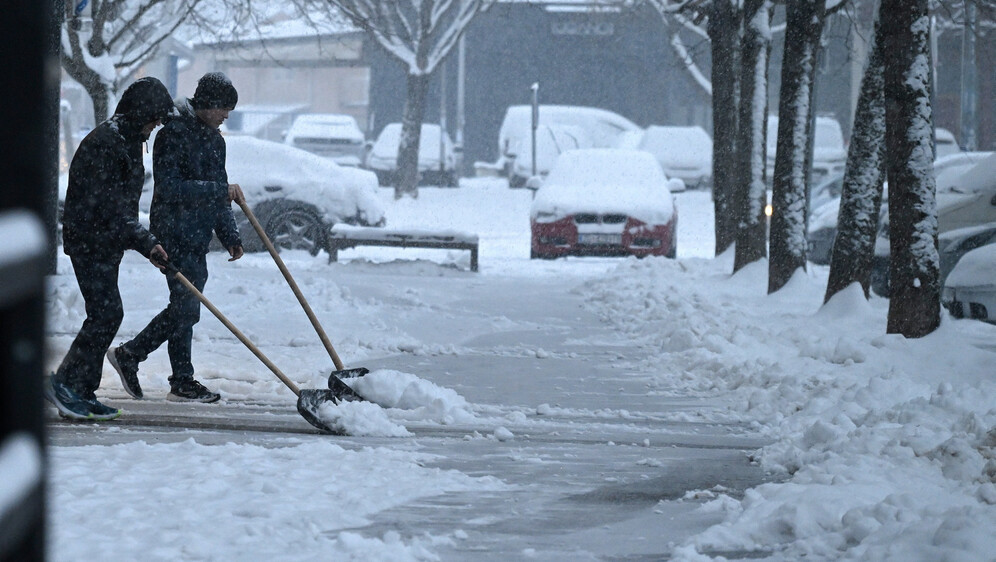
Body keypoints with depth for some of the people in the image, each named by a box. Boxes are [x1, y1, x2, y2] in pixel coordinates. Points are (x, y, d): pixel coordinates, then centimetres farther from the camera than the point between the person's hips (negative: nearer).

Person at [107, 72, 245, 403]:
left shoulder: (214, 139, 16)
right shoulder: (174, 133, -12)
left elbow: (217, 194, 23)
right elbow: (171, 187, -22)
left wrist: (230, 236, 15)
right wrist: (221, 190, -22)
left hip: (198, 236, 9)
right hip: (174, 233, -9)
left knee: (185, 306, 9)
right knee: (186, 305, -8)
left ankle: (128, 356, 18)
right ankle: (182, 383, 0)